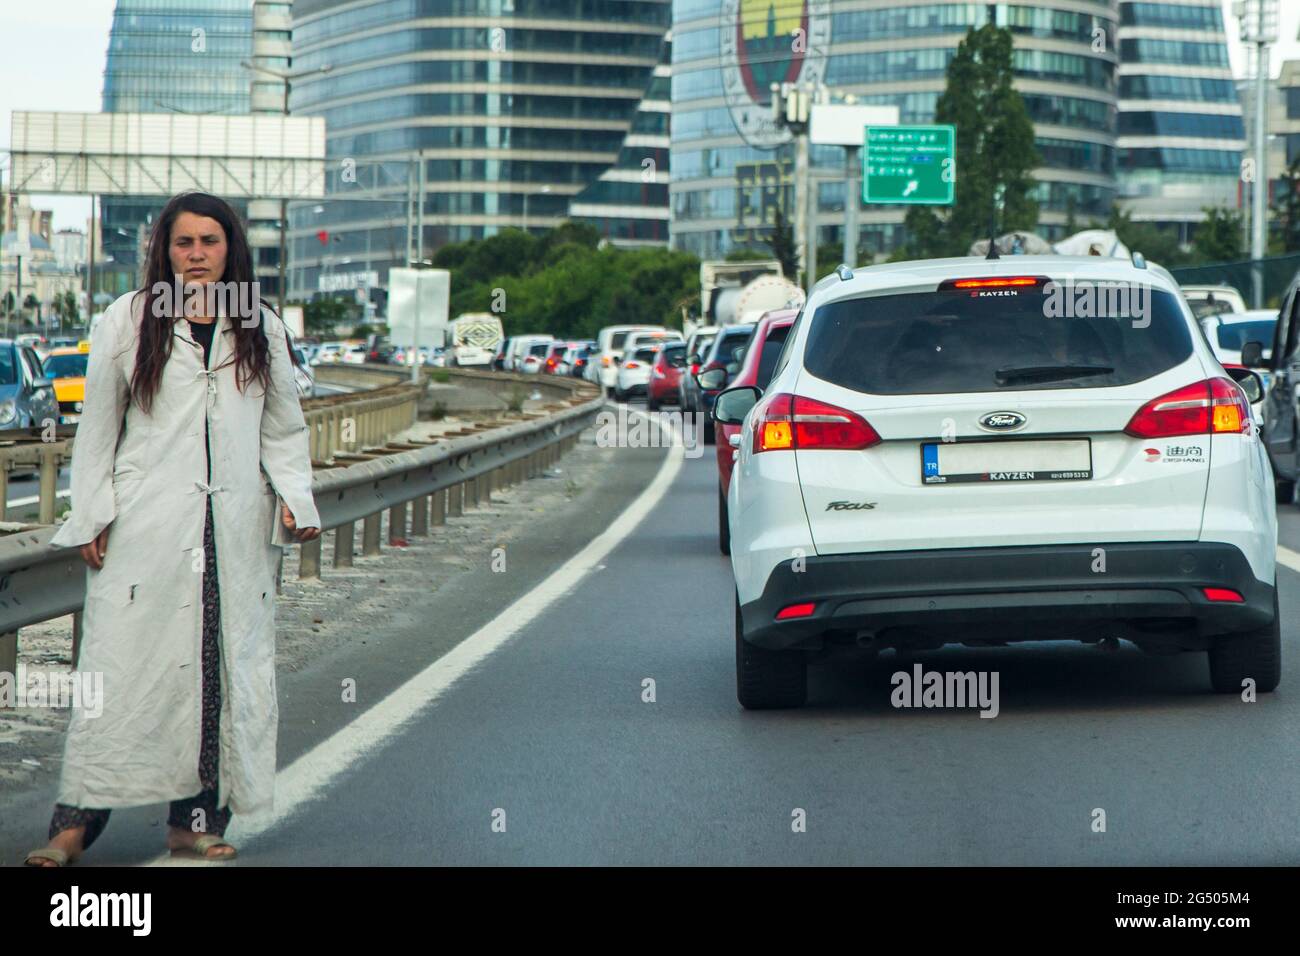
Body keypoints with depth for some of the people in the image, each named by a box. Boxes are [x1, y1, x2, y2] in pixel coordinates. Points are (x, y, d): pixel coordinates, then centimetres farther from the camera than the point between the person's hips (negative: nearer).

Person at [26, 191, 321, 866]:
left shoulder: (260, 328, 13)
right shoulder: (128, 321, 6)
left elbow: (283, 429, 16)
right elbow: (97, 427, 6)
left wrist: (294, 499, 1)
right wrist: (91, 518, 0)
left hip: (235, 530, 3)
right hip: (146, 526, -3)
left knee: (226, 669, 1)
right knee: (125, 665, -7)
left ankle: (197, 818, 7)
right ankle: (76, 819, -4)